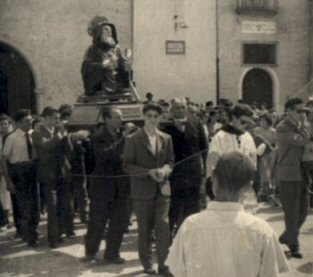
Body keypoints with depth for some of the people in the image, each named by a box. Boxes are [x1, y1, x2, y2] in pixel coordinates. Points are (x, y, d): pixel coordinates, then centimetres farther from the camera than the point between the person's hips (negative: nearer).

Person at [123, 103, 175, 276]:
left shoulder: (166, 139, 8)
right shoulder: (133, 140, -2)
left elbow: (170, 161, 11)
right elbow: (128, 165, -5)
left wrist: (164, 170, -12)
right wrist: (149, 172, -17)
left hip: (162, 188, 2)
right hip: (142, 190, -2)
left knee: (163, 226, -5)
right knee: (145, 229, 6)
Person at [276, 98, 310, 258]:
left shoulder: (300, 126, 12)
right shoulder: (282, 128, -15)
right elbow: (302, 140, -27)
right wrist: (305, 123, -13)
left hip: (302, 174, 8)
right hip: (289, 175, -8)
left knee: (303, 210, 13)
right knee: (292, 213, 1)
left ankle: (286, 237, 31)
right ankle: (293, 246, 15)